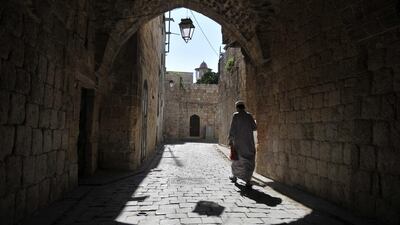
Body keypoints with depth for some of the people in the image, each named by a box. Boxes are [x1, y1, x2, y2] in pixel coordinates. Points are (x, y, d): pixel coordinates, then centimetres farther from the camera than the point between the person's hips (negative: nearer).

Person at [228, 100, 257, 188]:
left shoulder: (235, 115, -6)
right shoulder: (249, 116, 2)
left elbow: (232, 128, -10)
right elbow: (254, 127, 7)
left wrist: (230, 140, -5)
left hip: (238, 141, -1)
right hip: (249, 141, 1)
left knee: (237, 158, 18)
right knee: (249, 161, 4)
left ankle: (234, 177, 32)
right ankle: (247, 181, -4)